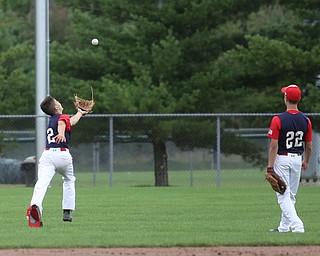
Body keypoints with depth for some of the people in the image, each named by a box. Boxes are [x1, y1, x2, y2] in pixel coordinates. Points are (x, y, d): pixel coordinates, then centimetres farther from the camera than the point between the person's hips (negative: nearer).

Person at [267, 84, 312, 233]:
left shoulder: (278, 120, -16)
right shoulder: (305, 120, -1)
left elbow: (274, 145, -17)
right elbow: (309, 146, 5)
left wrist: (270, 166, -13)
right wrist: (306, 162, 22)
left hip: (282, 159, -5)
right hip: (297, 159, 5)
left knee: (283, 195, -4)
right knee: (291, 195, 16)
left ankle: (297, 225, -19)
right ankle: (284, 226, 24)